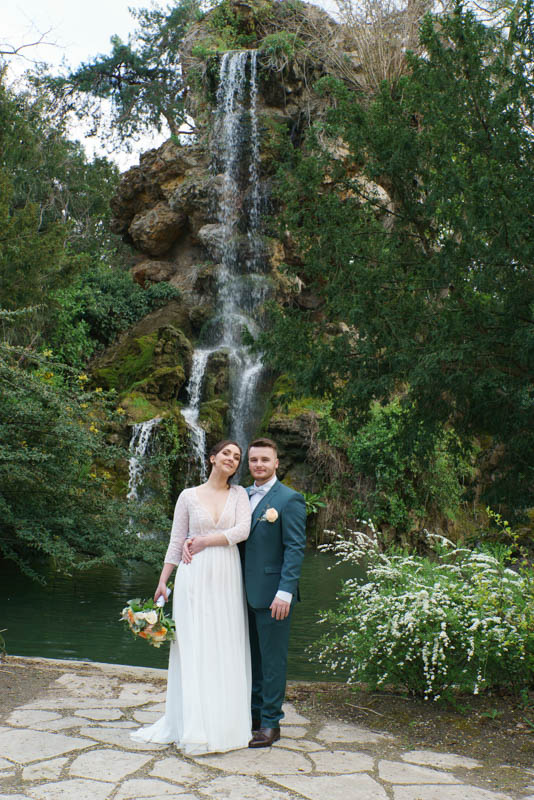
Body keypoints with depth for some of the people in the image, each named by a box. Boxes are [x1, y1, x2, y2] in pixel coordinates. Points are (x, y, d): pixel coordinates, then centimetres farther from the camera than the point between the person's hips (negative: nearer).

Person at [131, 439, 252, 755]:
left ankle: (224, 721, 15)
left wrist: (203, 541, -10)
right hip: (195, 578, -1)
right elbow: (176, 542, 7)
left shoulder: (239, 494, 8)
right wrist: (163, 581, 4)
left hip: (227, 578, 1)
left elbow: (243, 530, -7)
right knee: (193, 647, -1)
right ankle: (194, 725, 7)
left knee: (227, 649, 4)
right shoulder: (189, 496, 5)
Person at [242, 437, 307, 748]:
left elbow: (295, 548, -13)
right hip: (245, 593, 7)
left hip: (272, 594, -7)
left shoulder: (290, 499, -9)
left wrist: (284, 593, -19)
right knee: (251, 657, 17)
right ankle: (254, 714, 30)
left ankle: (270, 724, 15)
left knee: (272, 659, 3)